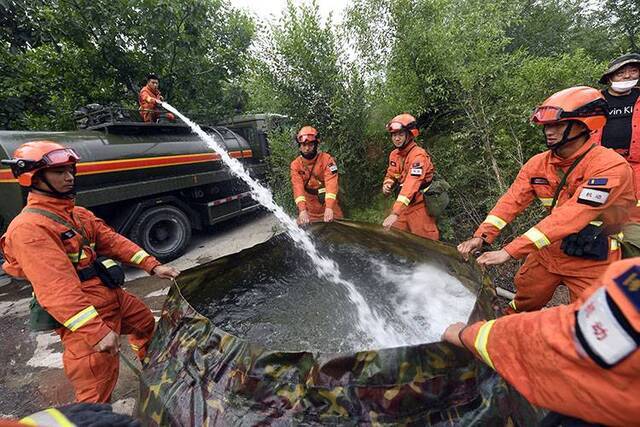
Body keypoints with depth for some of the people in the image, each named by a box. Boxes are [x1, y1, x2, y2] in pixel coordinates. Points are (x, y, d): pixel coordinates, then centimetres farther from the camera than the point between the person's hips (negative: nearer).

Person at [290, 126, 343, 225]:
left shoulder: (326, 159, -12)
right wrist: (302, 211, -35)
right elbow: (297, 187, -19)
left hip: (329, 206, -1)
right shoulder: (295, 164, -6)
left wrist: (329, 208, -39)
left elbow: (331, 183, -24)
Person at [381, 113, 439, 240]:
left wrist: (394, 214, -42)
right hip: (403, 205, 7)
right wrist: (387, 185, -8)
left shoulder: (418, 155, -21)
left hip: (419, 207, -7)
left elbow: (411, 185, -33)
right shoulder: (394, 154, 4)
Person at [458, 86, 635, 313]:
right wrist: (482, 236, -27)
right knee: (524, 301, 19)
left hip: (591, 260, -4)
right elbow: (512, 200, -12)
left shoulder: (610, 166, -23)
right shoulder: (538, 163, -5)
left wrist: (510, 251, -40)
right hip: (549, 249, 5)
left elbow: (570, 217, -33)